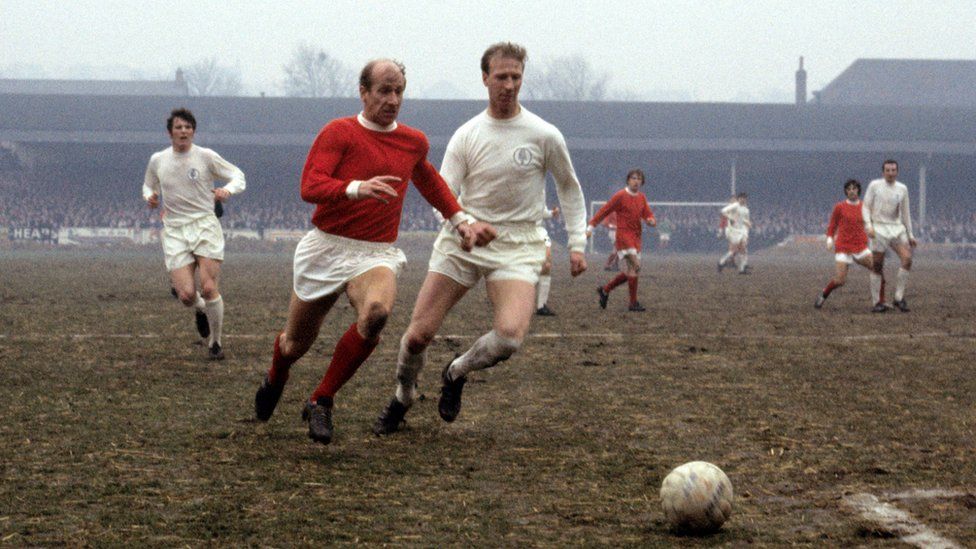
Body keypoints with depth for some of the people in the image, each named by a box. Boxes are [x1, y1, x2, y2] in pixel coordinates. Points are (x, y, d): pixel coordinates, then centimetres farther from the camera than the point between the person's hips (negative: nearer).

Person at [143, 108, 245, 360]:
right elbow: (148, 186, 24)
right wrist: (149, 196, -1)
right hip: (175, 231, 2)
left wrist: (227, 190, -17)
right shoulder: (157, 161, 6)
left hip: (205, 226, -2)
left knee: (209, 289, -12)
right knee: (187, 295, -12)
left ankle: (215, 343, 8)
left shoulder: (206, 156, -2)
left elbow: (238, 176, 5)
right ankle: (200, 310, 28)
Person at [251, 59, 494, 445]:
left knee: (376, 313, -33)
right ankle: (275, 380, 51)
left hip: (377, 254, 2)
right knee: (297, 343, 11)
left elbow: (429, 180, 32)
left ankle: (321, 402, -17)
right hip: (326, 249, -2)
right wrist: (358, 188, -36)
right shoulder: (339, 133, -7)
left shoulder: (414, 142, 9)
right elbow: (309, 186, -20)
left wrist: (461, 220, 27)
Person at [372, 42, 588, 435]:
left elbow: (569, 189, 12)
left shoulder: (544, 136, -2)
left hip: (517, 247, -1)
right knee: (418, 334, -4)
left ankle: (457, 374, 8)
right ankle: (403, 396, 27)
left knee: (509, 336, -24)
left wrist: (577, 244, 7)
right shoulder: (467, 136, 0)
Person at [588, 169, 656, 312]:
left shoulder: (642, 198, 13)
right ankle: (633, 303, -11)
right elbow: (604, 211, -5)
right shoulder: (620, 196, -6)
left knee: (630, 272, 9)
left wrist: (651, 220, -12)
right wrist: (591, 227, -9)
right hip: (623, 235, -8)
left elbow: (648, 214, 13)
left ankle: (605, 290, 25)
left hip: (636, 238, 8)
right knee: (634, 266, -16)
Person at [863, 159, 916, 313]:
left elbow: (905, 213, 16)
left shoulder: (902, 189, 9)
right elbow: (866, 207, 1)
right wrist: (869, 225, -14)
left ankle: (899, 299, -7)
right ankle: (878, 302, 5)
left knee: (907, 258, -14)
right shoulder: (874, 185, 0)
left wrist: (910, 235, 15)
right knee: (877, 266, -3)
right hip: (879, 229, -3)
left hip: (897, 228, 3)